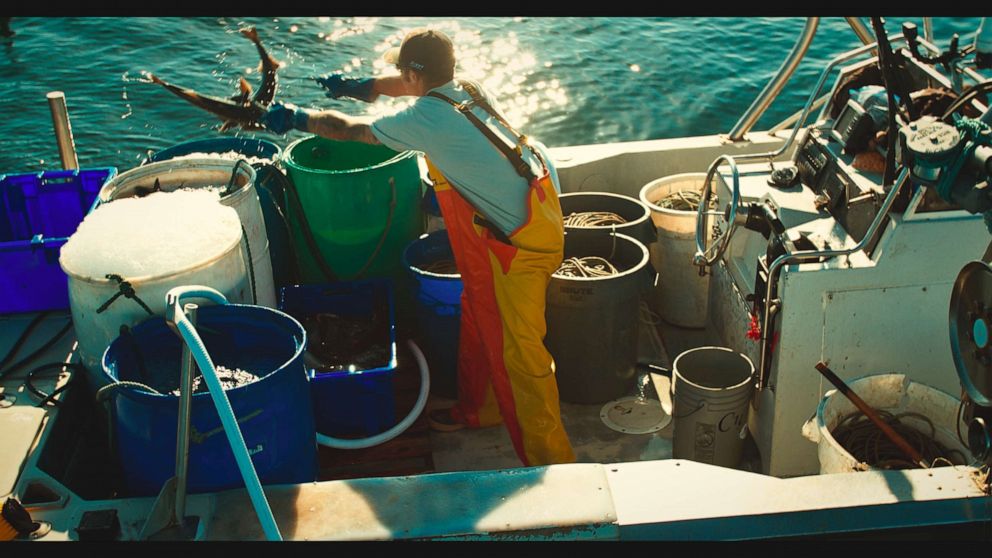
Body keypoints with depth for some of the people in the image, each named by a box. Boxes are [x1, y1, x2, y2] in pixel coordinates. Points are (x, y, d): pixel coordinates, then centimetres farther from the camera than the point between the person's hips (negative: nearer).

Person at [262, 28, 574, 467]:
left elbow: (350, 130, -3)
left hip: (519, 240, -10)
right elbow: (416, 87, 29)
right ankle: (478, 408, 42)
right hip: (532, 212, 10)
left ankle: (549, 459, 4)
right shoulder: (466, 89, 6)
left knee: (517, 347, -4)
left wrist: (296, 118, 14)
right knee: (478, 314, 24)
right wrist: (356, 87, 36)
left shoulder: (427, 118, -17)